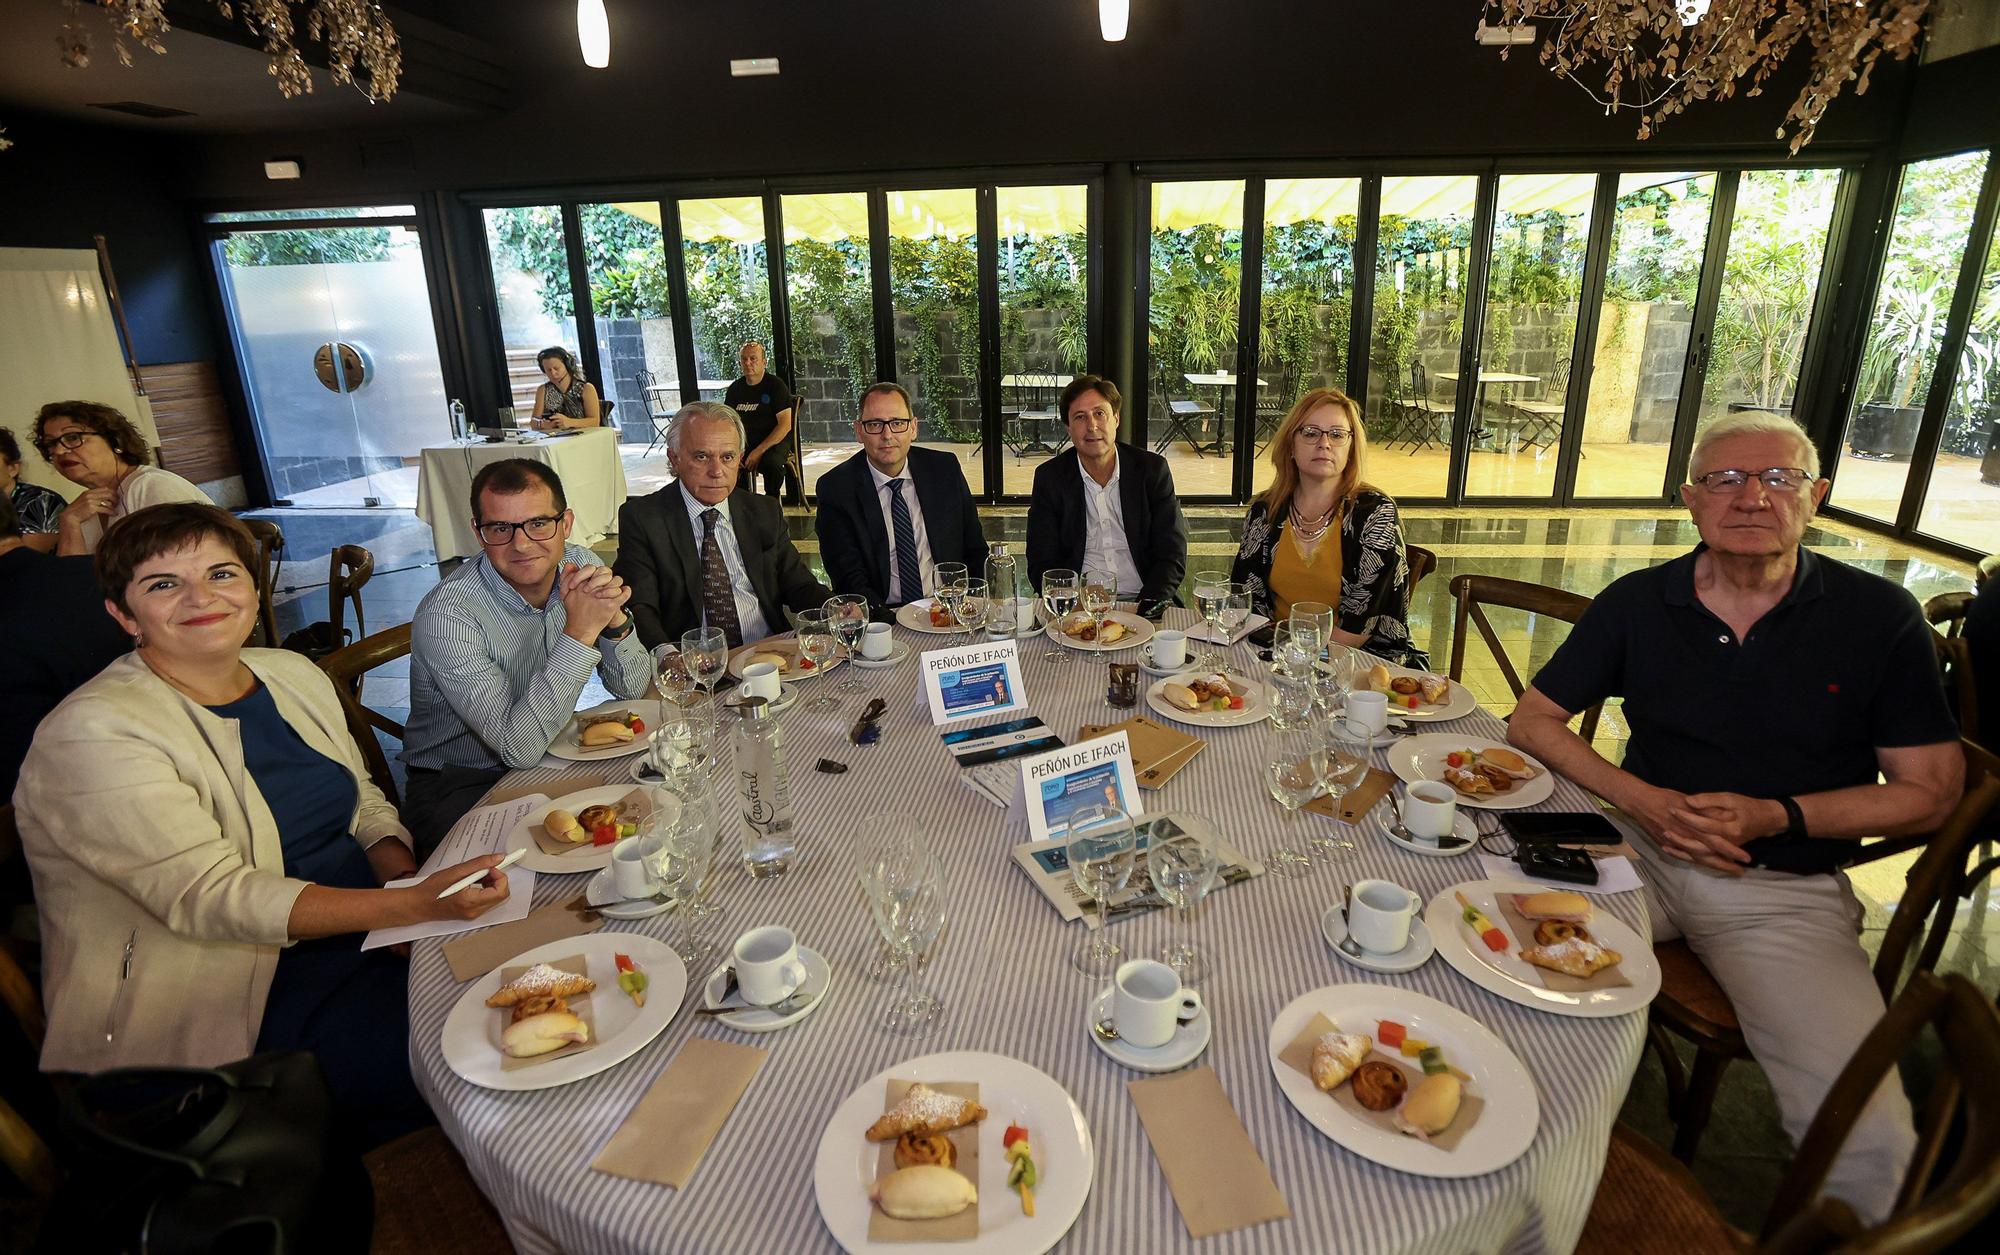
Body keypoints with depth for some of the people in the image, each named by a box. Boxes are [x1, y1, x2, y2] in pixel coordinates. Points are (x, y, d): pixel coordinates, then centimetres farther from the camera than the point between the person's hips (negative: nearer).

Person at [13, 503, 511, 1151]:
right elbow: (211, 898, -23)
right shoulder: (93, 734, -15)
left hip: (366, 932, 7)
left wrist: (406, 877, -8)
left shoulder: (294, 673, 7)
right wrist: (415, 906, -34)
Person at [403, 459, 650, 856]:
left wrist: (614, 620, -25)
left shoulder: (581, 567, -8)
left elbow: (632, 688, -4)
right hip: (460, 787, -6)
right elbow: (520, 747, -28)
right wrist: (580, 633, -34)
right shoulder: (446, 614, -24)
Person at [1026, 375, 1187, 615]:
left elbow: (1172, 555, 4)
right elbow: (1042, 565, 1)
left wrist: (1152, 600, -15)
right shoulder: (1049, 477, 4)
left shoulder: (1153, 469, 5)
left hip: (1141, 604, 1)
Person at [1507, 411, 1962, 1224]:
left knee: (1871, 1142, -22)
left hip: (1786, 891, -1)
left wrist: (1778, 815, -14)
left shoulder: (1878, 617, -2)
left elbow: (1930, 790, 2)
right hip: (1641, 851, 1)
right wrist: (1637, 798, -12)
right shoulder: (1637, 603, 1)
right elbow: (1532, 720, 3)